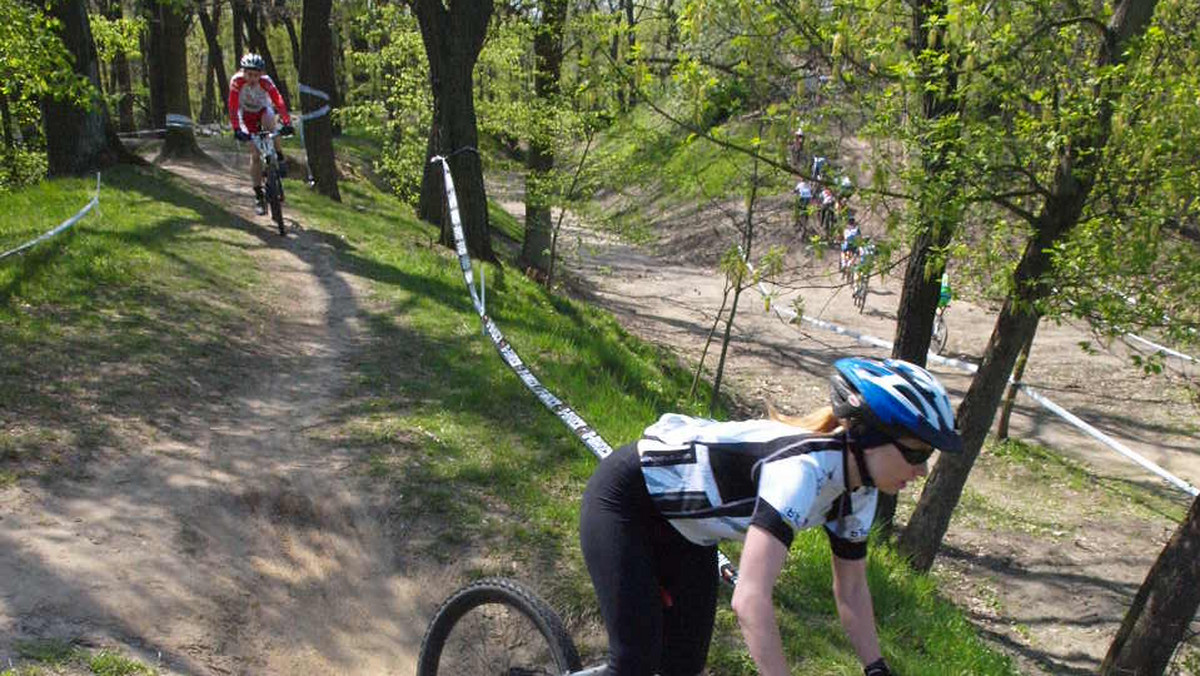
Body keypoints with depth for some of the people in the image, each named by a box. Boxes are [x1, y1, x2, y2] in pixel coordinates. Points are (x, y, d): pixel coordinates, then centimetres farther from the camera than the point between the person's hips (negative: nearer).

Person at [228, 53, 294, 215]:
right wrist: (237, 129, -43)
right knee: (255, 154, -7)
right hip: (248, 114, 0)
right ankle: (258, 195, 0)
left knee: (270, 122, -38)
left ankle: (279, 158, -19)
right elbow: (233, 106, -33)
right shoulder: (237, 81, -29)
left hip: (264, 109, 0)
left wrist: (287, 123, -50)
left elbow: (278, 101, -37)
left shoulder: (265, 81, -29)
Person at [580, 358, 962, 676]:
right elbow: (750, 600, -44)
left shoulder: (858, 488, -10)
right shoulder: (804, 466, -37)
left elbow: (851, 589, 4)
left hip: (686, 526, 8)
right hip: (625, 500, -8)